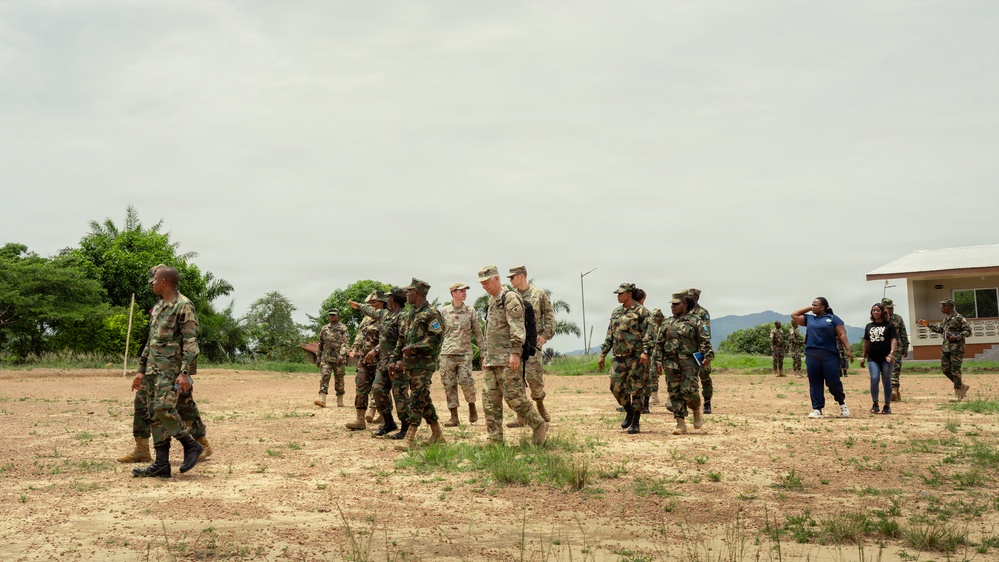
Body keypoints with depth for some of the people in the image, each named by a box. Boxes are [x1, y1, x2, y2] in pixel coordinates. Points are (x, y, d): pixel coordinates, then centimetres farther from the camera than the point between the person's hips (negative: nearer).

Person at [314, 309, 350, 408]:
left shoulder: (343, 328, 2)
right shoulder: (324, 329, 15)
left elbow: (346, 343, -9)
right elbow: (320, 344, 19)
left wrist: (342, 354, -23)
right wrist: (318, 357, 14)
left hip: (339, 359, -2)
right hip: (326, 358, 2)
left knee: (339, 380, 4)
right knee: (324, 376, -13)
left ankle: (340, 400, 14)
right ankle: (322, 399, -22)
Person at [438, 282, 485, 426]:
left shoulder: (470, 311, 6)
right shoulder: (444, 311, 6)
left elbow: (478, 332, 7)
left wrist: (483, 352, 2)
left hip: (465, 352, -1)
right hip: (447, 353, 1)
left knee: (465, 380, -15)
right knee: (449, 384, 1)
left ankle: (472, 406, 11)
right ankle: (454, 416, 9)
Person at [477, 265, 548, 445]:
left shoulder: (510, 298, -8)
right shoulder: (491, 301, 20)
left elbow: (517, 327, -17)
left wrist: (515, 352, -24)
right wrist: (485, 356, 24)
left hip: (507, 359, -9)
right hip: (491, 360, 9)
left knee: (513, 397, -10)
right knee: (490, 402, 5)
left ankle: (539, 425, 7)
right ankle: (494, 441, 8)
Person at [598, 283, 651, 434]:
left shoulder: (641, 311, -4)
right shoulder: (616, 313, 16)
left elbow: (647, 334, -12)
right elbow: (609, 336, 20)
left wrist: (645, 351, -24)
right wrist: (603, 354, 15)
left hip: (636, 356, -6)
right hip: (619, 356, 6)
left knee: (636, 389, -2)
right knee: (616, 387, 3)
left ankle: (636, 423, 4)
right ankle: (629, 411, 26)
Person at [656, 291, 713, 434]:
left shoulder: (696, 322, 3)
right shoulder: (667, 323, 15)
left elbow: (705, 341, -2)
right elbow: (659, 344, 16)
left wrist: (707, 357, -14)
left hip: (690, 362, -4)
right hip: (671, 363, 4)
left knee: (688, 391, -13)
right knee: (675, 393, 0)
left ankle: (697, 412, 17)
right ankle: (681, 424, 5)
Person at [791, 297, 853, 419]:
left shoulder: (833, 318, 6)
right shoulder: (809, 319, 18)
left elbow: (842, 335, 0)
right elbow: (794, 315, 15)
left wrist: (848, 349, -10)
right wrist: (808, 308, 15)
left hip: (829, 355, -4)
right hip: (812, 355, 4)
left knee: (833, 381, -5)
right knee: (815, 383, 2)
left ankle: (842, 403, 19)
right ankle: (817, 409, 7)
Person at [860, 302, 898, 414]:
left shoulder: (889, 325, 3)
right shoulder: (869, 326, 15)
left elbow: (893, 340, -5)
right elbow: (866, 342, 20)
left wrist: (892, 353, -20)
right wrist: (863, 357, 17)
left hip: (885, 358, -2)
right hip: (872, 358, 2)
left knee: (886, 382, 2)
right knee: (874, 379, -12)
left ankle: (887, 406, 12)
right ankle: (875, 404, 1)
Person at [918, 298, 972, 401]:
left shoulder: (958, 318, -13)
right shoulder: (946, 318, 13)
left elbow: (968, 331, -13)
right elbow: (940, 329, 27)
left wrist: (956, 337, -22)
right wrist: (928, 325, 19)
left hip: (956, 347, -9)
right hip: (946, 347, 9)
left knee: (955, 370, -6)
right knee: (945, 369, 8)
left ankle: (958, 394, 2)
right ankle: (962, 386, 23)